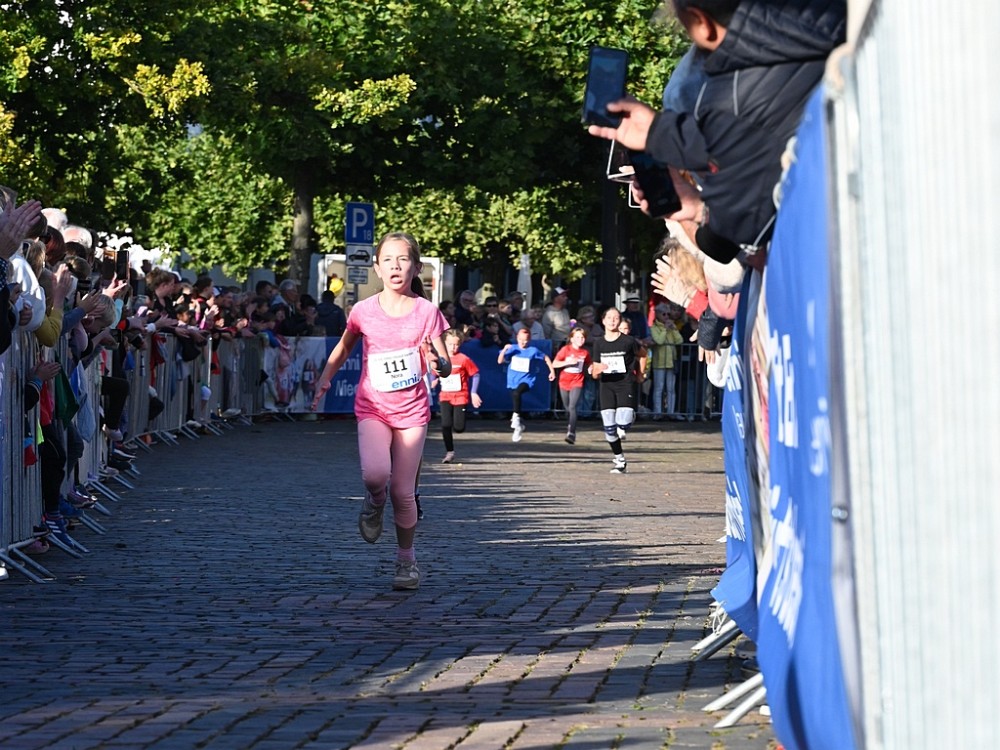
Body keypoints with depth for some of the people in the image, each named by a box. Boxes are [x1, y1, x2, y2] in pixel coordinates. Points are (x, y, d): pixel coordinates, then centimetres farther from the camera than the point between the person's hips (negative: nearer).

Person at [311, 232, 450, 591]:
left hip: (412, 410, 0)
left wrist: (437, 362, -29)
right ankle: (374, 502, 10)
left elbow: (445, 366, -6)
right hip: (372, 407, 0)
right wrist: (325, 378, 3)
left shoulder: (426, 312, -6)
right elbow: (345, 346, 15)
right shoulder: (364, 311, -4)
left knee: (403, 492, 2)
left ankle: (406, 558, 23)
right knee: (375, 474, -26)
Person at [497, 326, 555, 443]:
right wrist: (504, 350, -22)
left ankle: (516, 416, -22)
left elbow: (546, 358, 10)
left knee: (517, 393, -34)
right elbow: (500, 361, -8)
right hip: (513, 381, 4)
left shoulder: (533, 351, -6)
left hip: (526, 380, -4)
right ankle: (519, 426, 28)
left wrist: (552, 371, 8)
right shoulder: (512, 349, -2)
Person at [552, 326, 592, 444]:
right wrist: (568, 362, -21)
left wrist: (590, 370, -8)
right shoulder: (566, 350, -5)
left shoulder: (585, 353, 1)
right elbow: (554, 364, -10)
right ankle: (569, 429, 35)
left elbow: (587, 367, 16)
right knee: (567, 409, 13)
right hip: (564, 382, 1)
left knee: (572, 407, -18)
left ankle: (571, 434, -25)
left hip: (577, 383, -1)